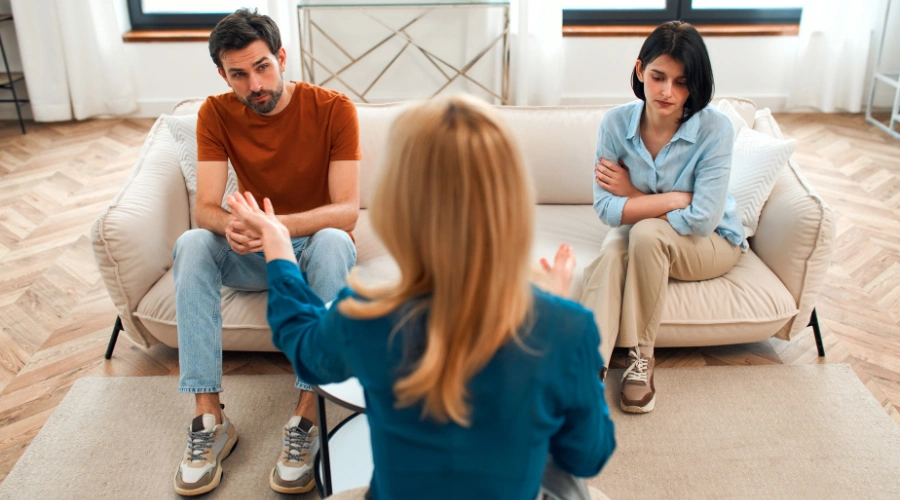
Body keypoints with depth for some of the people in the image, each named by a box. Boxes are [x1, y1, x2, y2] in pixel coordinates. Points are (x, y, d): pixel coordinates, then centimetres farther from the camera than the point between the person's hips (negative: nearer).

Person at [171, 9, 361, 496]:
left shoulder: (333, 109, -17)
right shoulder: (216, 114, -8)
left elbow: (347, 211, -24)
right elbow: (204, 207, -15)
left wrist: (279, 225, -42)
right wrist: (229, 226, -40)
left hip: (316, 246, -2)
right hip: (254, 255, 3)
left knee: (333, 242, -37)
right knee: (191, 243, -26)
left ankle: (306, 416, -34)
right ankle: (209, 418, -27)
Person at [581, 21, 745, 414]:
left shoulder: (714, 128, -23)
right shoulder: (616, 123, -16)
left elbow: (701, 219, -26)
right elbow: (606, 209, -20)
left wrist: (633, 196, -21)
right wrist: (676, 199, -25)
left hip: (711, 244, -2)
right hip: (640, 240, 2)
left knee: (646, 232, -33)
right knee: (611, 252, -31)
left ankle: (641, 356, -18)